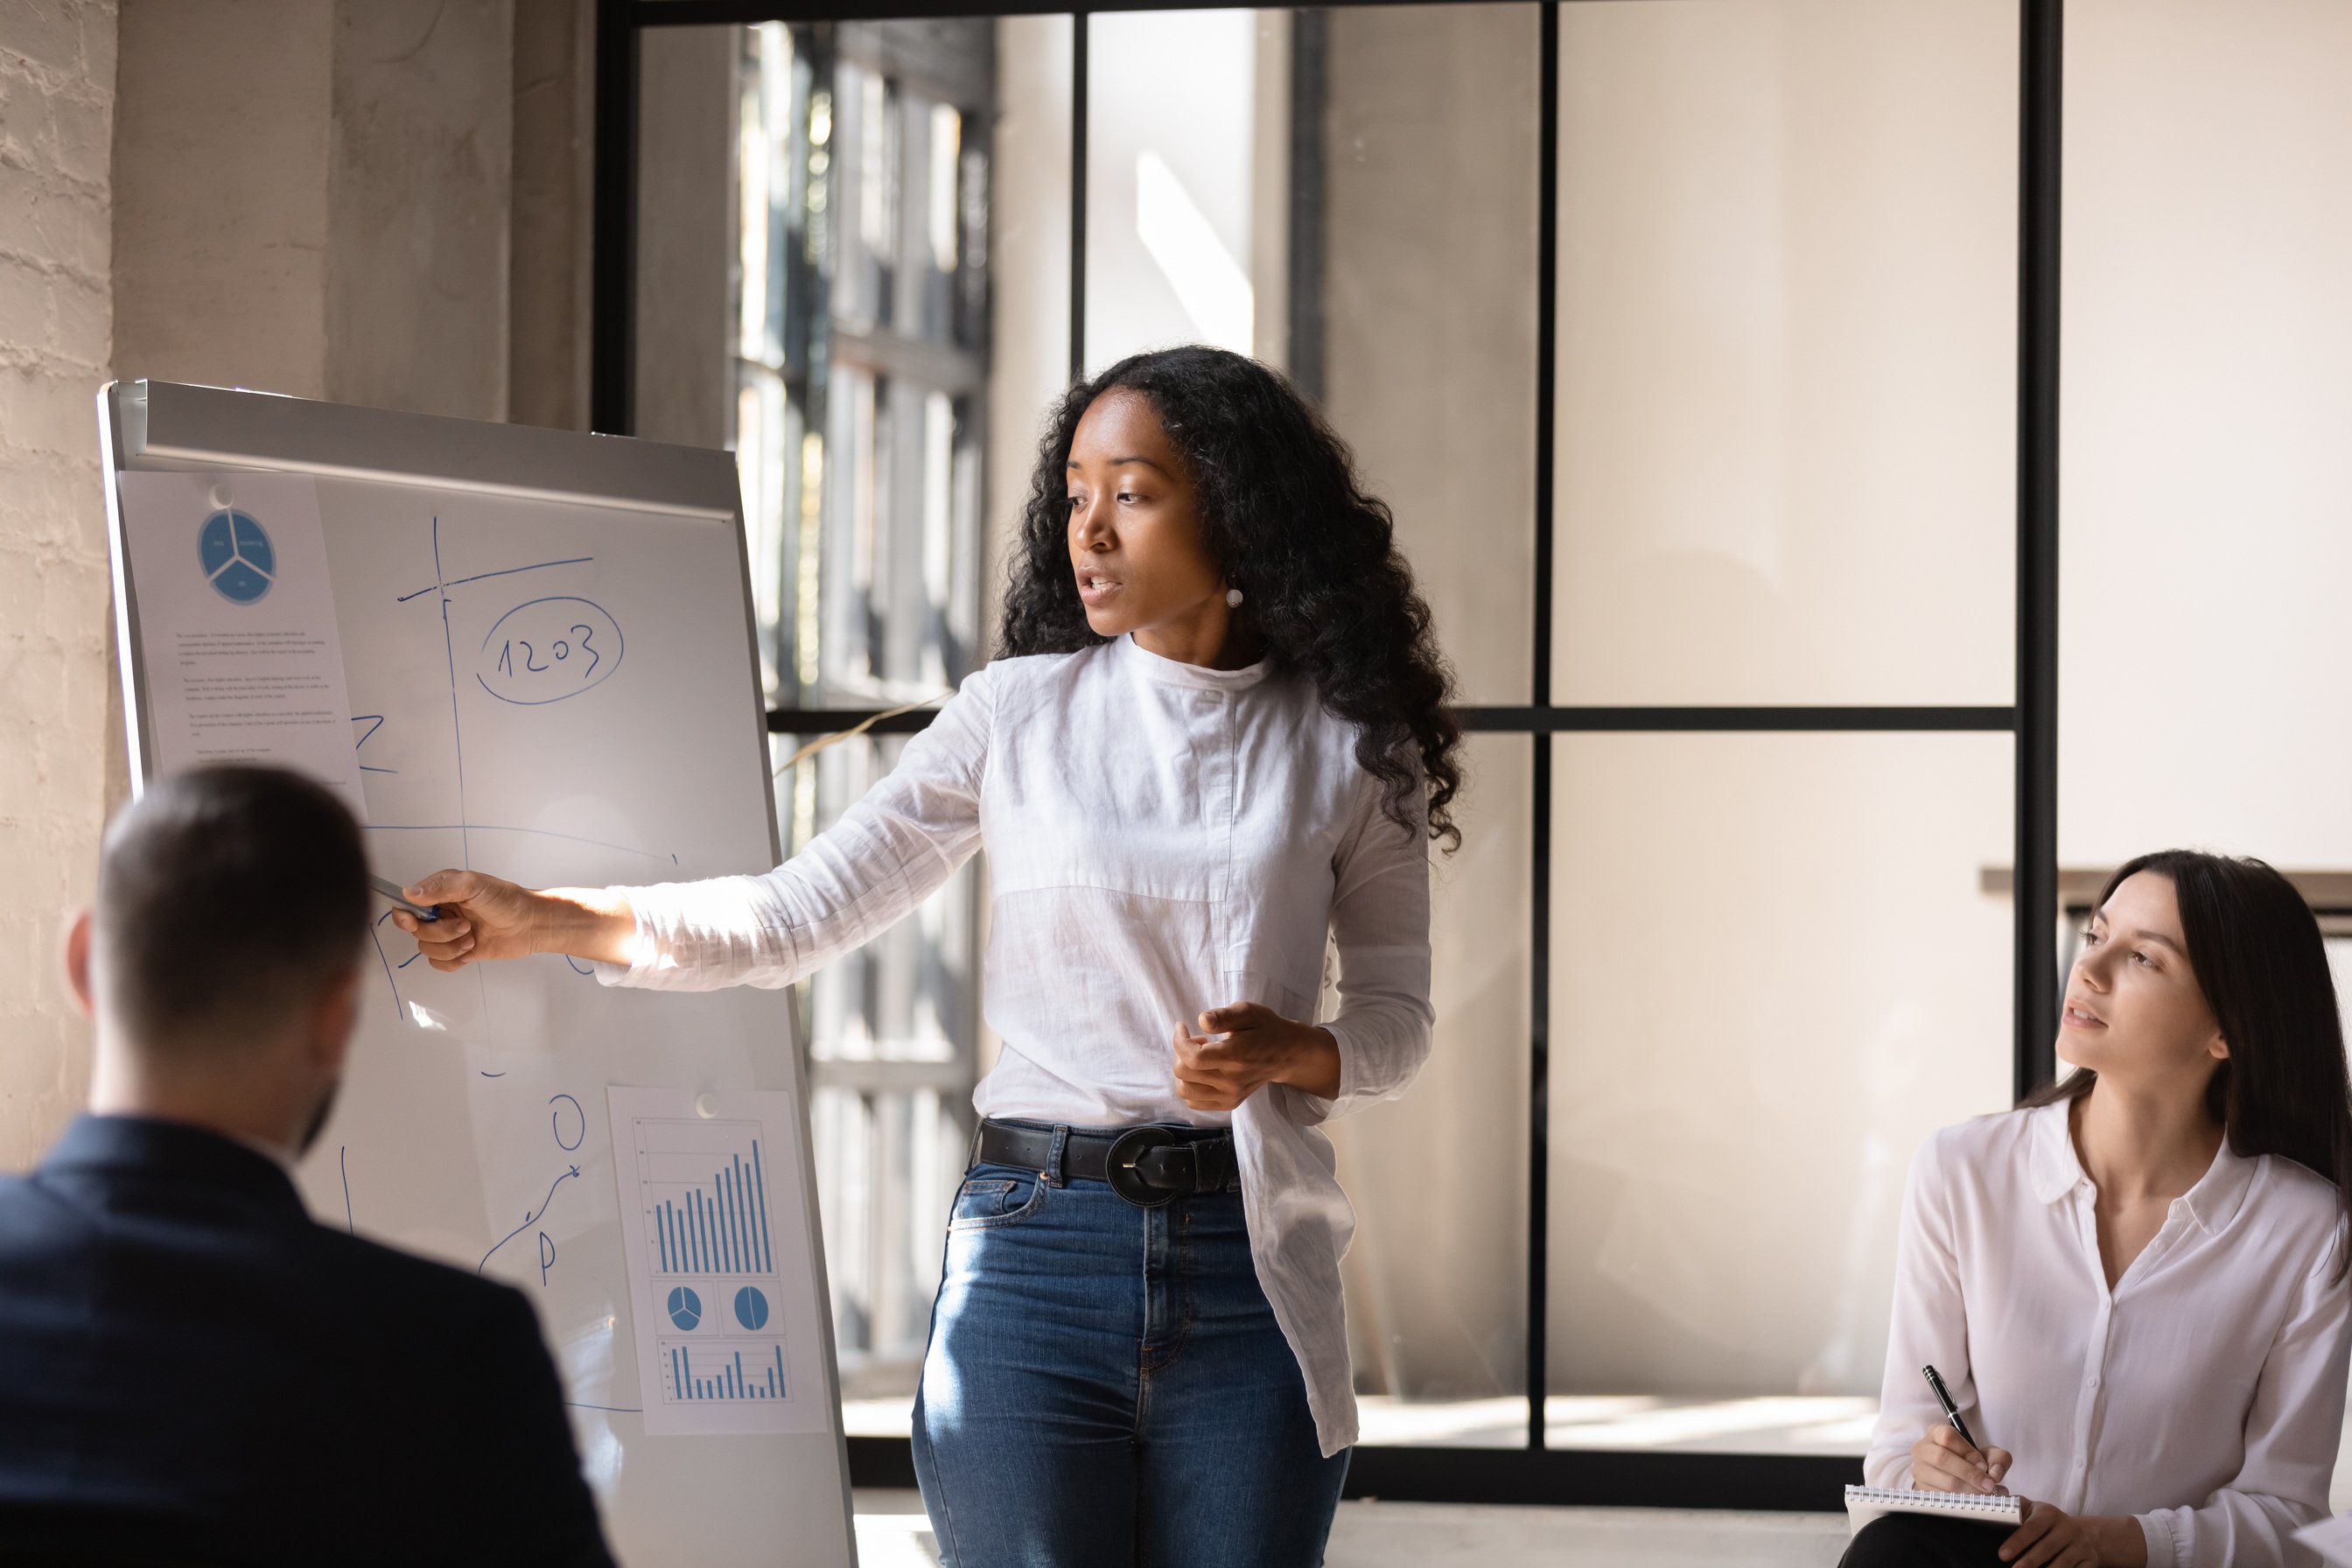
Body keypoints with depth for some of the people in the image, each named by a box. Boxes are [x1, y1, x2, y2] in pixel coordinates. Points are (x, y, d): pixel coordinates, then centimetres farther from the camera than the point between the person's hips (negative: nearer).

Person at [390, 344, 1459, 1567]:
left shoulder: (1345, 745, 5)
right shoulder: (1019, 712, 5)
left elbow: (1396, 1016, 9)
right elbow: (800, 914, 4)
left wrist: (1286, 1049, -13)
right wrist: (539, 920, -5)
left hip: (1250, 1268, 0)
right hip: (1033, 1245, 0)